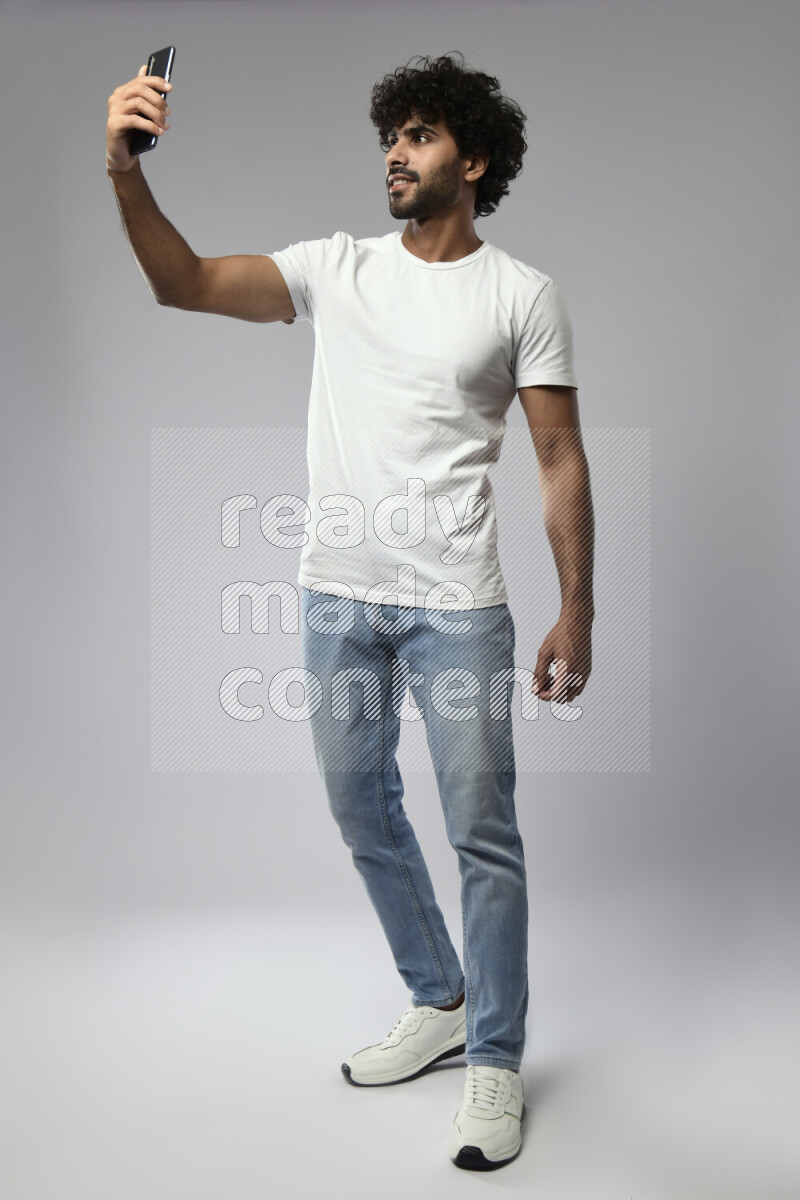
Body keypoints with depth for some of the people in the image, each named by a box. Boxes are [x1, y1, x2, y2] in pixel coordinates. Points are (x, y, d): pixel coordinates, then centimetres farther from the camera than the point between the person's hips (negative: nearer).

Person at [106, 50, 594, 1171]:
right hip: (338, 593, 4)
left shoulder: (524, 295, -1)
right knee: (363, 813, 14)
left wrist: (577, 612, -7)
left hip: (456, 602, -4)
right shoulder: (336, 267, 7)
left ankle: (495, 1061, 17)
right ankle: (439, 1004, 35)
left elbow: (561, 459, -2)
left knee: (482, 832, -1)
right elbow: (186, 283, -4)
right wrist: (125, 171, -20)